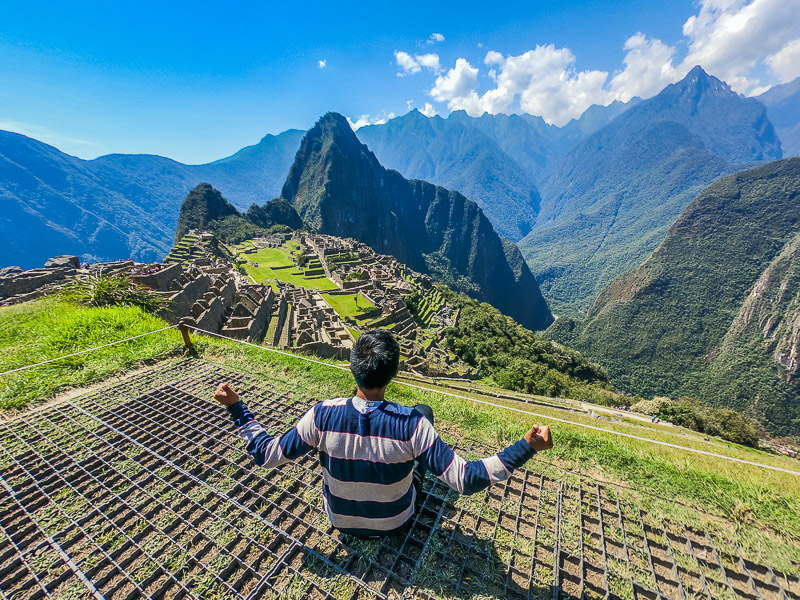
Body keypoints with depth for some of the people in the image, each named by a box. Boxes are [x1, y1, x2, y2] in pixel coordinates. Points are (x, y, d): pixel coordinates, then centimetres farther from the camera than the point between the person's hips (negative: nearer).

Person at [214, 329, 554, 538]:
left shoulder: (323, 416, -32)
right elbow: (466, 480, -32)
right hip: (395, 523, -1)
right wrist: (527, 447, -29)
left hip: (339, 519, 2)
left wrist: (235, 408, -10)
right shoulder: (411, 424, -37)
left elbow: (267, 455, -19)